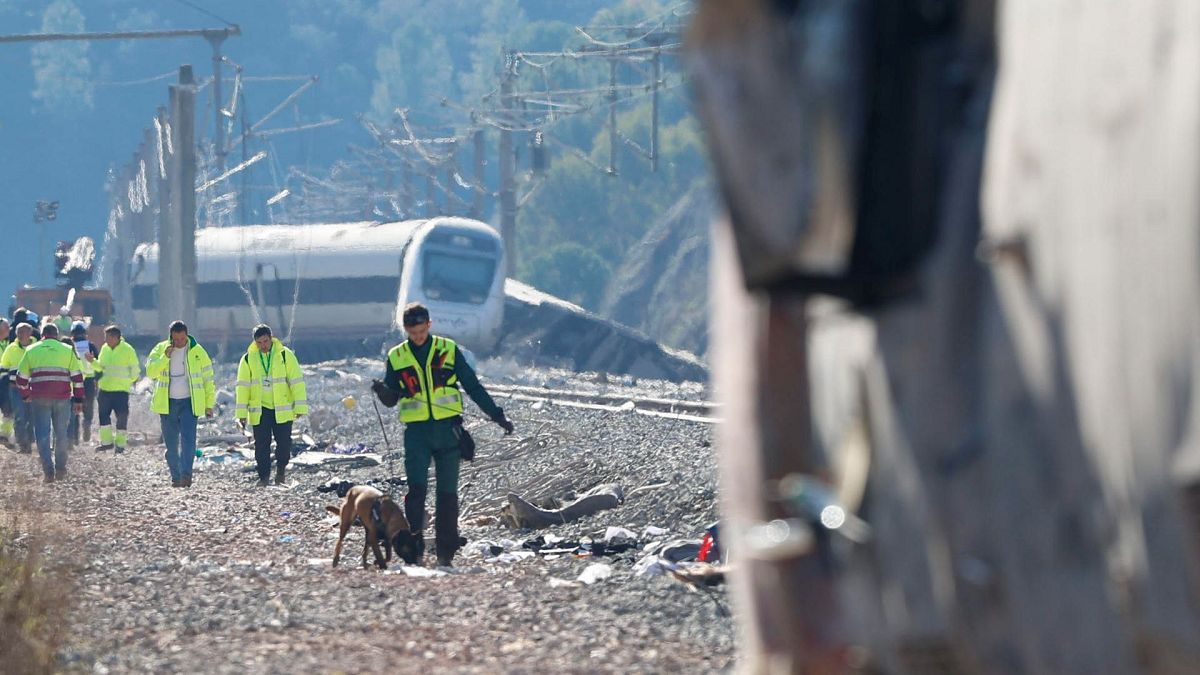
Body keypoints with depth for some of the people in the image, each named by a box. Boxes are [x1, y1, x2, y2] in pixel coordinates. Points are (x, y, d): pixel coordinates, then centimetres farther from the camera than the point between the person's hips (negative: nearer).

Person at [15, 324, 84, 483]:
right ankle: (61, 469, 13)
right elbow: (77, 377, 4)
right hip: (62, 398, 0)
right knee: (61, 433, 11)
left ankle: (48, 470, -10)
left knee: (42, 434, 1)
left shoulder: (31, 351, 8)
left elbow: (21, 377, 10)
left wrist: (26, 395, 25)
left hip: (39, 398, 0)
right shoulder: (67, 351, 7)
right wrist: (78, 399, 8)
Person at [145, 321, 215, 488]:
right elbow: (150, 372, -9)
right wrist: (165, 357, -20)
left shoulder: (198, 352, 0)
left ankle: (186, 474, -23)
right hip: (167, 403, 2)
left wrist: (209, 404, 4)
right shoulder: (160, 350, 3)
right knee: (171, 444, 5)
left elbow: (208, 379, 6)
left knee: (188, 439, -17)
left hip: (189, 403, -2)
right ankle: (176, 477, 13)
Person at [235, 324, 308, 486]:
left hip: (282, 409, -1)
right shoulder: (248, 359, 1)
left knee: (284, 443, -1)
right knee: (261, 445, 0)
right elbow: (243, 386, 4)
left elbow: (296, 381, -3)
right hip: (259, 410, 1)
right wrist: (241, 412, 0)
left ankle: (280, 469, 23)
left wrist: (300, 407, -7)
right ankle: (263, 476, 10)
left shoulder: (285, 355, -3)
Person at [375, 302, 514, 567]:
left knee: (447, 493, 0)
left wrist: (497, 416, 6)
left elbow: (473, 386, 9)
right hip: (416, 432, 0)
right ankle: (413, 549, -8)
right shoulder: (396, 357, 7)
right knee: (416, 489, -14)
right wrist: (382, 391, -12)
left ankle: (446, 552, 5)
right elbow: (392, 398, 12)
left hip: (447, 429, 0)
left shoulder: (448, 350, 4)